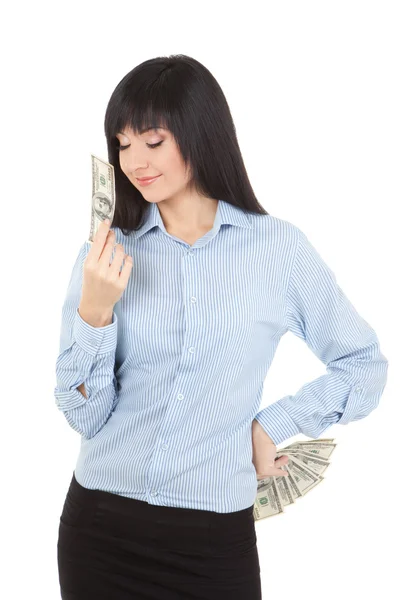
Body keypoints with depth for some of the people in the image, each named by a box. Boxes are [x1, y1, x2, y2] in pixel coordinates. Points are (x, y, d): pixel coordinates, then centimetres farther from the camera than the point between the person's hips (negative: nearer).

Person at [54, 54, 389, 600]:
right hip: (100, 525, 2)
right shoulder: (107, 255, 0)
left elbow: (366, 366, 6)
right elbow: (85, 417, -3)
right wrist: (94, 310, -16)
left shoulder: (280, 248, -4)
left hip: (214, 537, -1)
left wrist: (272, 425, -3)